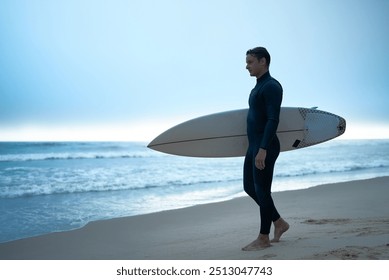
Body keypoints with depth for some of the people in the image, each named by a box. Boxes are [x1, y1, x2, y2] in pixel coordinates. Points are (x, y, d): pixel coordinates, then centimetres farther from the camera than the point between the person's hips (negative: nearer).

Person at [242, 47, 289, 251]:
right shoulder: (257, 88, 18)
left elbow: (273, 120, -21)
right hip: (254, 146, 10)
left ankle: (263, 238, 7)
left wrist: (263, 149, -26)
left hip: (265, 147, -10)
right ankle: (279, 223, 25)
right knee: (249, 187, 14)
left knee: (262, 190, -4)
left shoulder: (272, 86, -12)